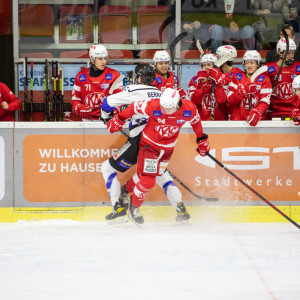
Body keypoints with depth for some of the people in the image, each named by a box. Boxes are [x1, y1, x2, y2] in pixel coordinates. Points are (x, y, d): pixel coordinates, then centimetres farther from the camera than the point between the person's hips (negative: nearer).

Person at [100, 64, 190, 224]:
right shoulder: (160, 94, 15)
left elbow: (109, 102, -4)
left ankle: (119, 210, -2)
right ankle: (181, 211, 16)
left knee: (108, 168, 6)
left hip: (139, 141, -6)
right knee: (161, 175, 27)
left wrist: (106, 117, 15)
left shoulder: (135, 91, -4)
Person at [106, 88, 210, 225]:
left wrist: (202, 140, 16)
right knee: (148, 180, -10)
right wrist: (119, 120, 0)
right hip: (149, 143, -4)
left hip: (168, 147, 4)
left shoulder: (189, 110, -21)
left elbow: (196, 121, 2)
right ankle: (134, 207, 15)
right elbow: (135, 107, -12)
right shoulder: (153, 106, -30)